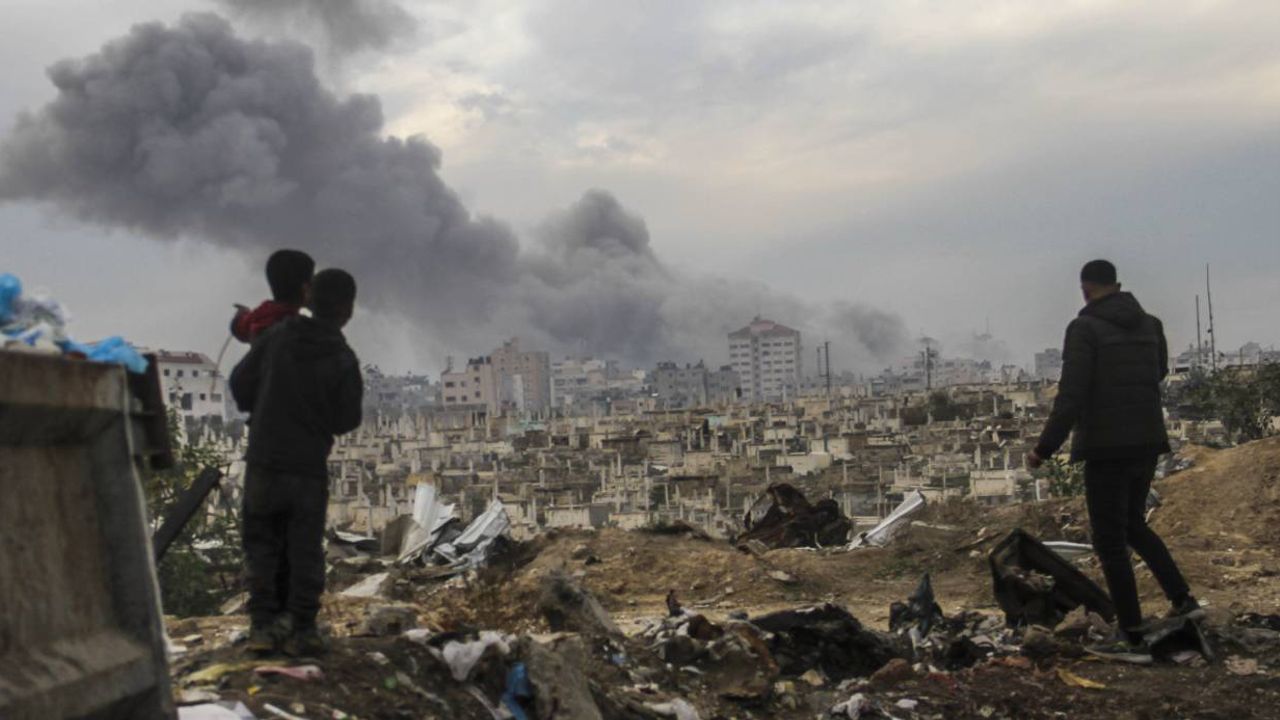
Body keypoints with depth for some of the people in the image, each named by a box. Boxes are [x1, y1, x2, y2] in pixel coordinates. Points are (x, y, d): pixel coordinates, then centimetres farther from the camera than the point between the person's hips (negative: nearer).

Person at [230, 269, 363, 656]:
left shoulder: (275, 338, -4)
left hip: (263, 460, 2)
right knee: (305, 549, 8)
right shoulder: (343, 359, -10)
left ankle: (264, 624, 8)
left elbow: (240, 383, 4)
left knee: (262, 544, 11)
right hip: (310, 467, -2)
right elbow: (347, 420, -7)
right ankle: (301, 628, 6)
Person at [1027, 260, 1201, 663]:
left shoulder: (1083, 328, -12)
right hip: (1147, 442, 7)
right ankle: (1182, 599, 19)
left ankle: (1132, 641, 1)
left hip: (1107, 448, -7)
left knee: (1109, 542, 0)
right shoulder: (1149, 325, 8)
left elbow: (1071, 397, -19)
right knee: (1133, 524, 26)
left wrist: (1044, 450, -12)